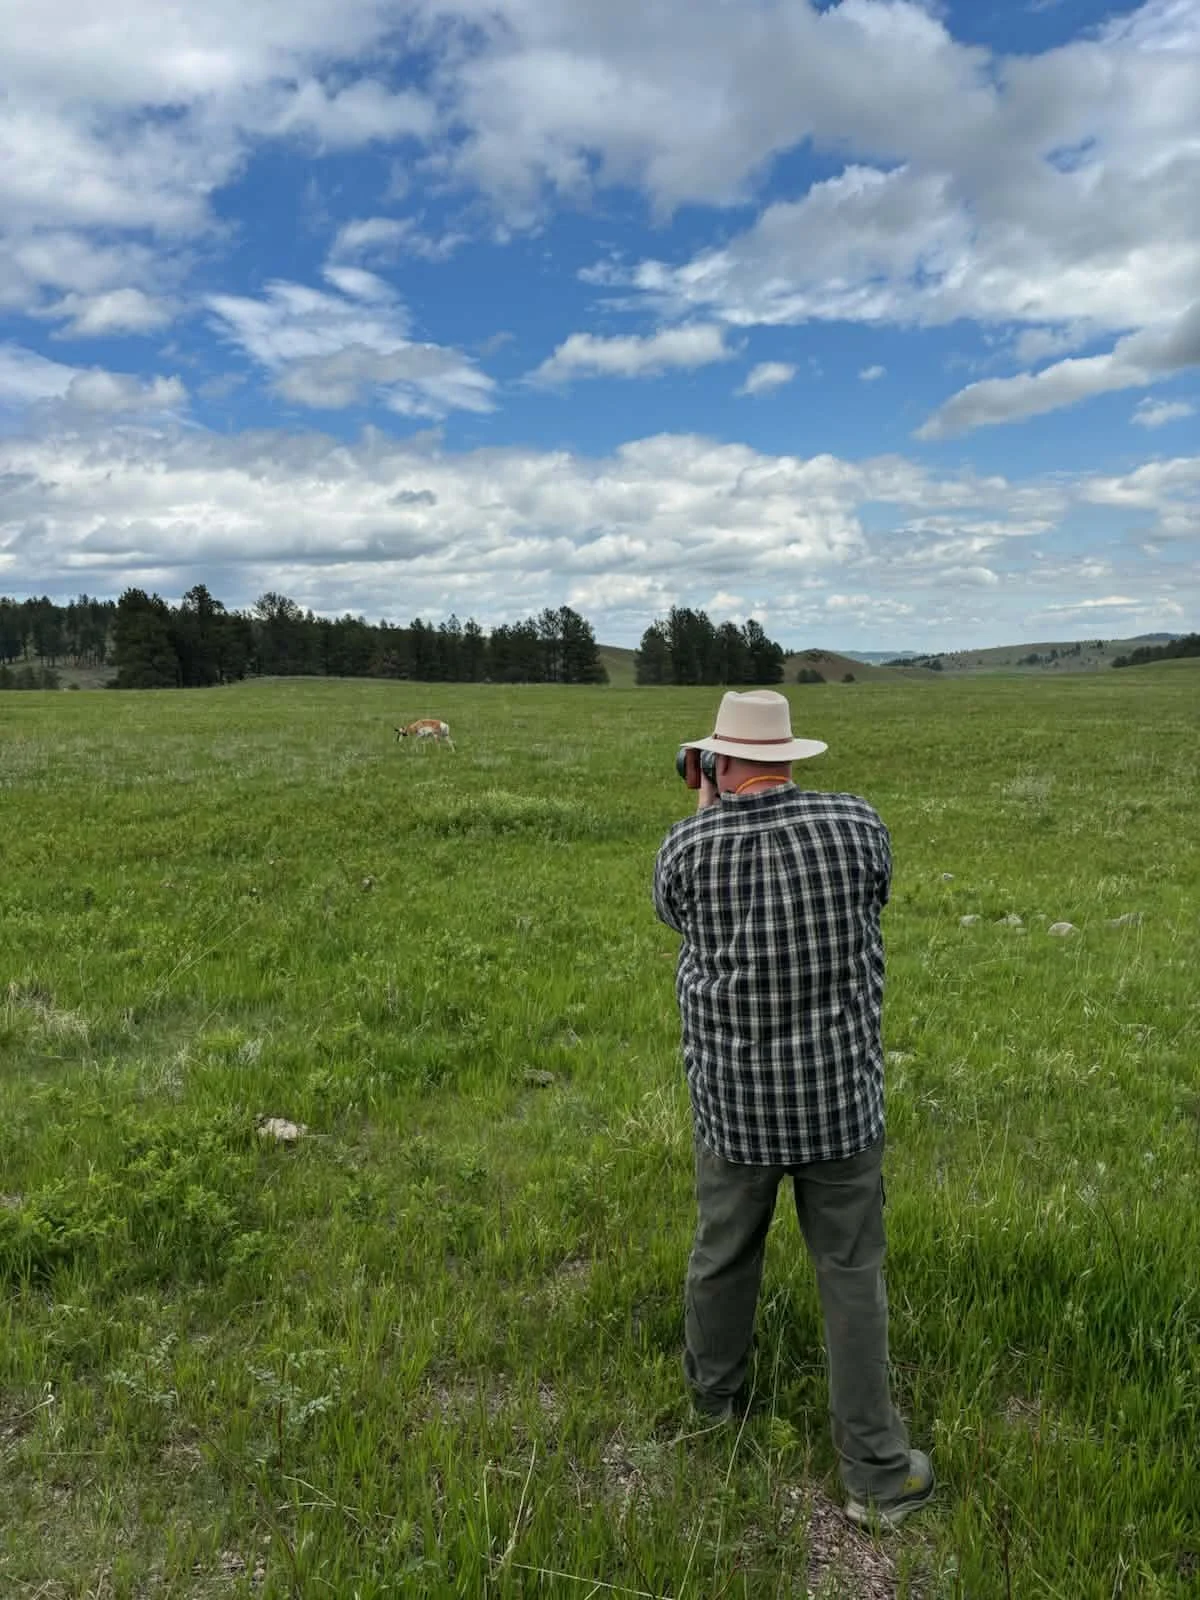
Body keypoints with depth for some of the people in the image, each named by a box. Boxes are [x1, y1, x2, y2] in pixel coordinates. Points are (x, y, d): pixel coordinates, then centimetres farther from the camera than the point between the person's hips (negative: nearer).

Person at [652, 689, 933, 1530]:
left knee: (723, 1254, 22)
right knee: (852, 1276, 14)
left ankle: (717, 1396, 45)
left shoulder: (686, 846, -12)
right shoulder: (858, 823, -12)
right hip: (840, 1095, 0)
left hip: (733, 1097, 1)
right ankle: (878, 1473, 24)